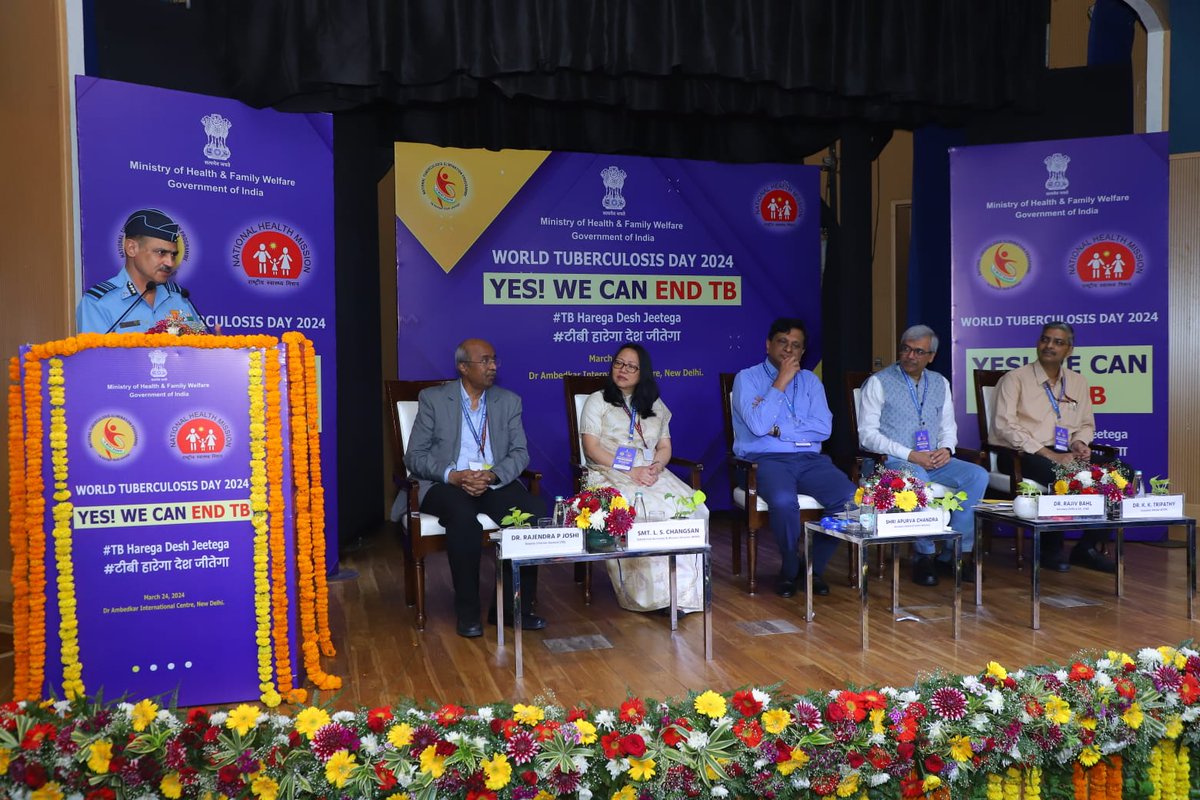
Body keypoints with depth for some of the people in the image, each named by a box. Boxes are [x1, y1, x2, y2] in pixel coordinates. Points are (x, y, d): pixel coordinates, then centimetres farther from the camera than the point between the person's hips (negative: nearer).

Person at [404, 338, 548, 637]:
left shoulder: (509, 401, 13)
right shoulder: (433, 399, 5)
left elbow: (520, 453, 5)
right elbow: (414, 456, 0)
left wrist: (492, 475, -16)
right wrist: (453, 475, -18)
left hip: (496, 483, 3)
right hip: (447, 485, -2)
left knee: (536, 510, -27)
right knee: (464, 517, -36)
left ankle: (516, 605, -14)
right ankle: (467, 611, -20)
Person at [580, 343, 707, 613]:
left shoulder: (655, 404, 22)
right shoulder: (598, 401, 8)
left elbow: (665, 446, 17)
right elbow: (591, 448, -3)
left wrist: (657, 466, -8)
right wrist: (630, 471, -14)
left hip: (652, 474, 4)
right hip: (610, 475, -4)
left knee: (693, 508, -25)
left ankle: (684, 591, -21)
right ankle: (652, 593, -29)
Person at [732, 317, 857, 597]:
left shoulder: (810, 381, 16)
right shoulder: (747, 378, 4)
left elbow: (824, 428, 1)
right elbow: (758, 425, -13)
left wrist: (778, 429, -8)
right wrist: (780, 383, -9)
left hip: (809, 459, 4)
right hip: (766, 460, -4)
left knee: (850, 497, -23)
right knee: (783, 500, -36)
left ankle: (814, 567, -3)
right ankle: (790, 569, -7)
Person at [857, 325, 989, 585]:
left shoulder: (940, 383, 15)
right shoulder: (878, 383, -2)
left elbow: (948, 427, 20)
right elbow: (867, 434, -9)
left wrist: (946, 449, -4)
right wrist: (910, 456, -17)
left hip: (933, 460, 6)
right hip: (892, 461, -5)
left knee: (978, 475, -19)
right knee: (916, 477, -38)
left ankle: (954, 553, -13)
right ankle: (924, 556, -22)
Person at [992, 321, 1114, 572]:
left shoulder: (1078, 382, 20)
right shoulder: (1015, 378, 2)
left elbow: (1086, 424, 27)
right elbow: (1005, 426, -10)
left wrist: (1079, 442, 1)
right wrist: (1049, 454, -17)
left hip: (1065, 456, 6)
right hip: (1026, 456, -6)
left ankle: (1088, 547, -4)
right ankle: (1051, 549, -16)